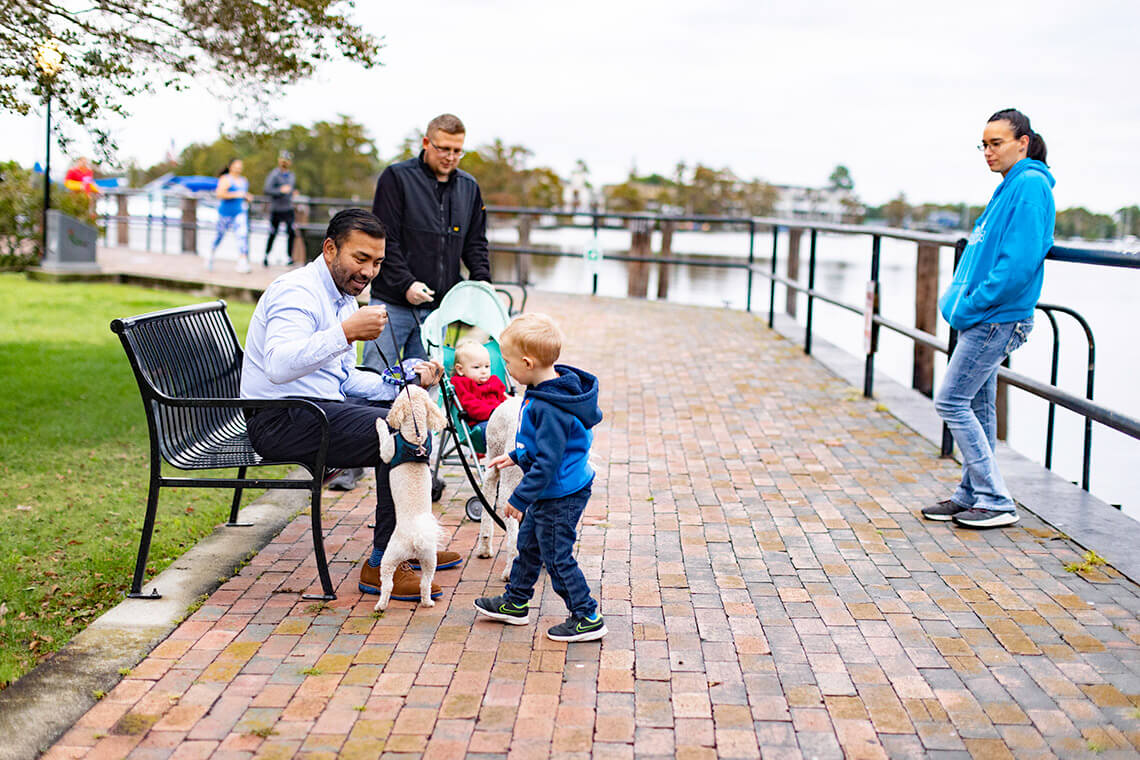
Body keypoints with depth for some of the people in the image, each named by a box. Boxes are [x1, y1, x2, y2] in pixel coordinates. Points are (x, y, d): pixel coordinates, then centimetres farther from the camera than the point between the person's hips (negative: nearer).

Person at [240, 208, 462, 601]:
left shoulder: (342, 299, 17)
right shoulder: (298, 292, -15)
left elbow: (345, 380, 18)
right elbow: (278, 366, -33)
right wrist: (346, 331, -40)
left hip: (320, 406, 11)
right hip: (280, 420, -11)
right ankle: (382, 565, -17)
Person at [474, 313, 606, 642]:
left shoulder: (550, 408, -31)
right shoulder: (548, 389, 2)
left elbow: (547, 463, -29)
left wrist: (520, 498, -21)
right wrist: (517, 457, 23)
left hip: (560, 496, -11)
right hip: (550, 493, 11)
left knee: (557, 555, 0)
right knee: (528, 543, 22)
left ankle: (587, 618, 11)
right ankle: (515, 603, 39)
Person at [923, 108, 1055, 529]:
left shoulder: (1031, 185, -14)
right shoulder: (1010, 187, 16)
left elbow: (1020, 262, -23)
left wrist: (972, 306, -18)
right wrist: (959, 299, 8)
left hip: (997, 319, -10)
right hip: (986, 317, 10)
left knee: (952, 402, -8)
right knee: (978, 406, 13)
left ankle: (997, 502, -2)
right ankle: (972, 495, 22)